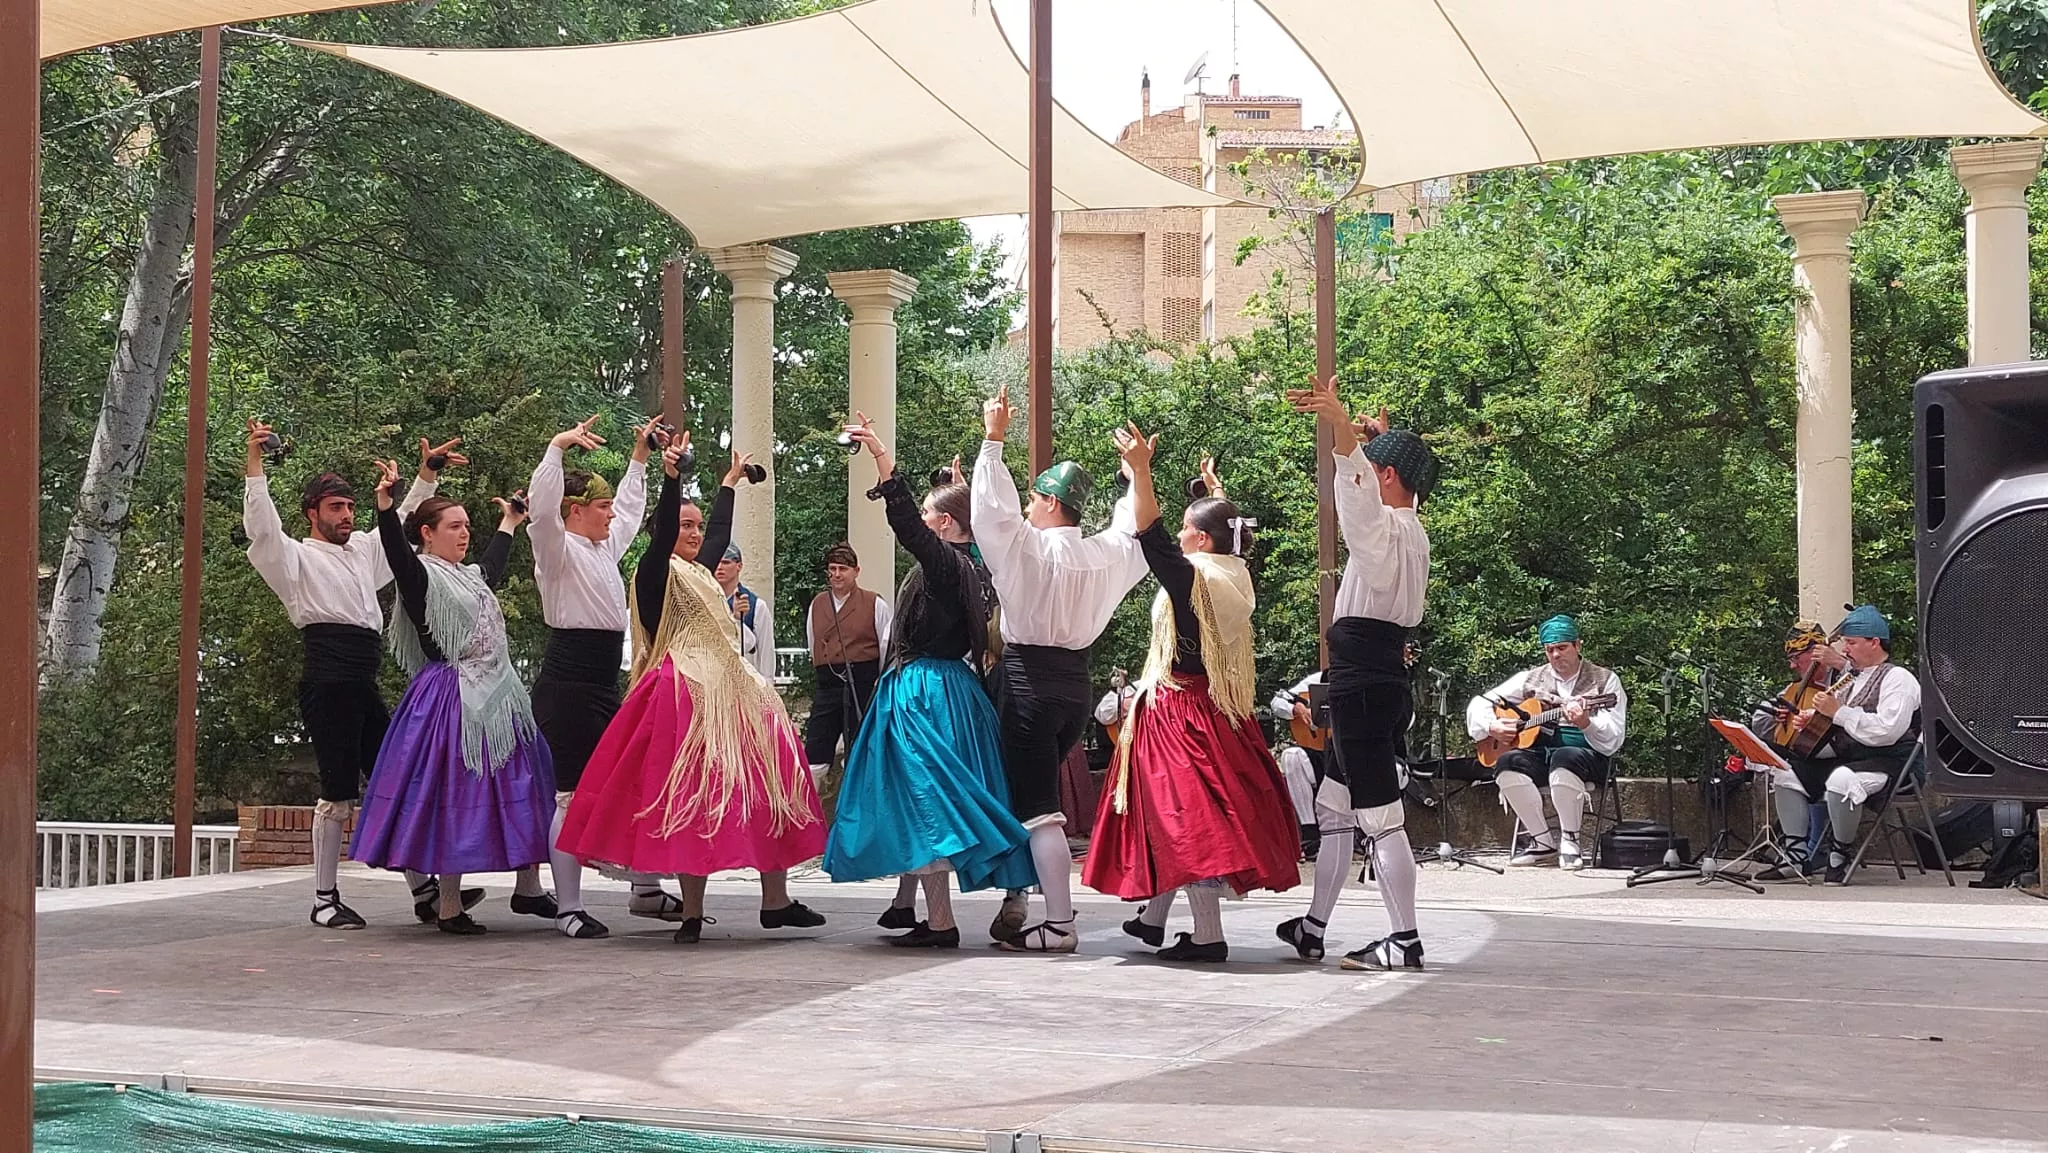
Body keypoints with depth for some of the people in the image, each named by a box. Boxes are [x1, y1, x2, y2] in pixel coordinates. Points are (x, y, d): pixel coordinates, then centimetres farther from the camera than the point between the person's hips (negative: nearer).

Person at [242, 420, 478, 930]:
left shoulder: (364, 550, 24)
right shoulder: (297, 557, 5)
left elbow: (403, 523, 33)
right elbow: (261, 526, -11)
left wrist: (427, 474, 22)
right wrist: (254, 461, -20)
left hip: (365, 686, 7)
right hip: (327, 682, -7)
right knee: (338, 791, -7)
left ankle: (425, 891, 6)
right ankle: (325, 899, 1)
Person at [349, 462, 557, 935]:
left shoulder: (470, 577, 18)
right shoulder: (420, 577, -6)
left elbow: (494, 562, 41)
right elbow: (396, 550, -26)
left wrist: (509, 522, 56)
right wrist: (385, 502, -41)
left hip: (498, 698, 9)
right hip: (452, 700, -9)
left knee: (521, 788, 8)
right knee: (454, 793, -7)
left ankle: (528, 887, 17)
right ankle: (449, 907, -4)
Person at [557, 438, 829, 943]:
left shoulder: (697, 571, 20)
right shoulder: (655, 571, -3)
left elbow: (719, 532, 38)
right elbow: (661, 531, -22)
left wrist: (730, 483, 53)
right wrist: (671, 477, -36)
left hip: (724, 689, 9)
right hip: (684, 691, -9)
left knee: (763, 787, 4)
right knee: (694, 799, -13)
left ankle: (776, 900, 7)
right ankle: (692, 914, -12)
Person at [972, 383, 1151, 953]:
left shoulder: (1033, 548, -14)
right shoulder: (1107, 554, 4)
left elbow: (993, 509, -16)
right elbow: (1132, 534, 25)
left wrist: (993, 438, -12)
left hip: (1029, 680, -7)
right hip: (1076, 682, 7)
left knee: (1037, 806, -6)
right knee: (1033, 794, 19)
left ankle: (1059, 923, -10)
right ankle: (1016, 903, 24)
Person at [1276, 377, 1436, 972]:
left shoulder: (1384, 526, -12)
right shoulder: (1412, 529, 15)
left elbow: (1358, 485, -34)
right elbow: (1377, 492, 37)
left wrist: (1339, 421, -49)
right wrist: (1381, 436, 48)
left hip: (1362, 682, -10)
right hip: (1385, 675, 10)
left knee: (1381, 818, -9)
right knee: (1332, 808, 16)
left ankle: (1405, 940, -8)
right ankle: (1313, 929, 23)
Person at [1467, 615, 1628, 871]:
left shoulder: (1604, 681, 5)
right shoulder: (1531, 679, 14)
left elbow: (1613, 741, -6)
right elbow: (1480, 704, 16)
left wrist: (1586, 724, -26)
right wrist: (1491, 727, -5)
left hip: (1588, 757, -4)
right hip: (1539, 751, 4)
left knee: (1564, 759, -39)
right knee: (1508, 763, -29)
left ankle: (1569, 841, -22)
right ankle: (1543, 842, -16)